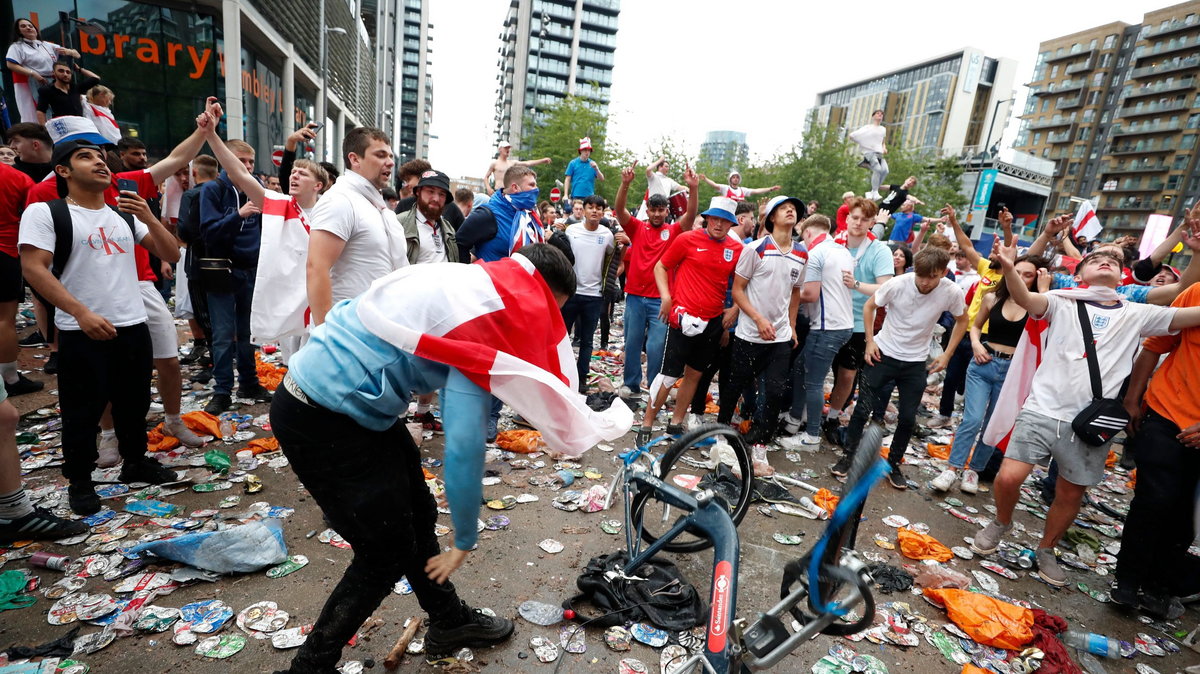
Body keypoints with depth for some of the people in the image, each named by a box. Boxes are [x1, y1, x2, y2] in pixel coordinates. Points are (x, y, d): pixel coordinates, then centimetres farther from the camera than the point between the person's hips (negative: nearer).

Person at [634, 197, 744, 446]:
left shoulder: (737, 249, 4)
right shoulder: (688, 239, -5)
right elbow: (660, 267, 1)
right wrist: (666, 297, -10)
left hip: (714, 321, 5)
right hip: (684, 318, -4)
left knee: (695, 374, 14)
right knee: (669, 375, -3)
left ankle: (676, 423, 28)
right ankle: (646, 425, 11)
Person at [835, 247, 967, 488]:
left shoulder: (952, 292, -15)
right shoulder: (898, 284, -19)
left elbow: (961, 321, 6)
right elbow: (869, 306, -2)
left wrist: (947, 354, 1)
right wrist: (870, 340, -7)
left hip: (916, 362, 2)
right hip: (883, 354, -1)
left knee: (907, 418, 6)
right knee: (863, 409, 1)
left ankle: (893, 465, 26)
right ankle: (848, 456, 18)